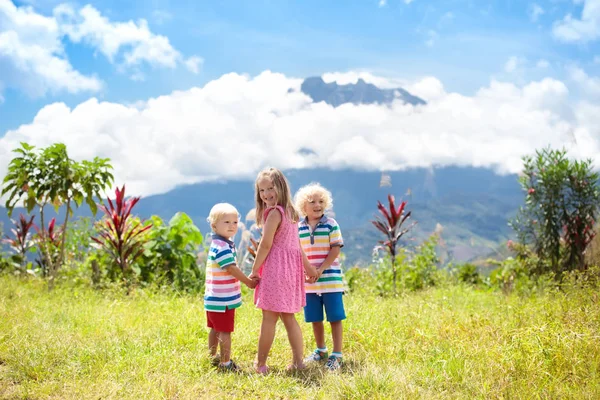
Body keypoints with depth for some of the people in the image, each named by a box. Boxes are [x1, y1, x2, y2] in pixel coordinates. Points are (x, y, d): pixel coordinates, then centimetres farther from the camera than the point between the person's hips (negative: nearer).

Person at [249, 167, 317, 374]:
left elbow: (266, 244, -16)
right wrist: (307, 265, 24)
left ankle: (260, 364, 1)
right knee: (288, 317, 13)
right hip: (291, 267, 9)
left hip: (276, 268, -9)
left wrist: (254, 270, -8)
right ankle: (298, 361, 12)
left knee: (269, 318, -4)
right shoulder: (290, 211, 14)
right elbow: (296, 244, 20)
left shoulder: (274, 212, -14)